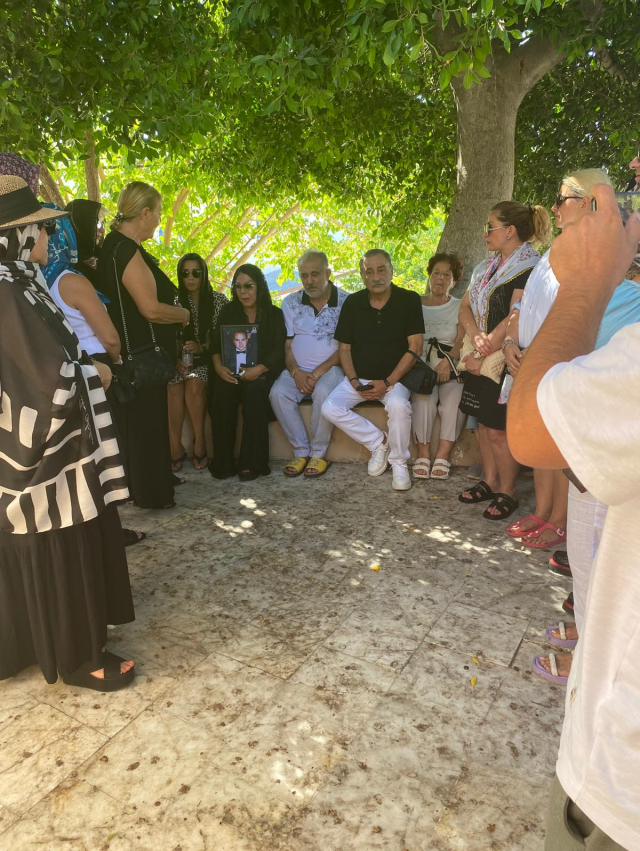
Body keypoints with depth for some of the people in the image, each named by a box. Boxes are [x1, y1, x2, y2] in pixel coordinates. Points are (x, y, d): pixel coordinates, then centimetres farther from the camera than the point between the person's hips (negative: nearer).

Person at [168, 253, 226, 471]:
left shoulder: (218, 300, 3)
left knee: (194, 383, -34)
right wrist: (175, 359, -16)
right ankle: (175, 447, -26)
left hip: (206, 359, -1)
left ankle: (199, 442, -20)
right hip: (180, 360, 2)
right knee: (173, 386, -31)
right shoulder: (175, 301, 8)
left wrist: (201, 348, -20)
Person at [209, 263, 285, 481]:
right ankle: (223, 462, -23)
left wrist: (259, 369, -24)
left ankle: (252, 462, -28)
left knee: (253, 391, -35)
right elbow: (216, 344, 6)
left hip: (262, 373, -2)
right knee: (222, 391, -31)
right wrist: (218, 366, -16)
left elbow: (278, 351, -5)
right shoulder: (228, 311, 13)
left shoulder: (275, 314, 6)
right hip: (232, 371, 2)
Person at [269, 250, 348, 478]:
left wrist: (320, 370, -17)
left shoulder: (346, 302, -1)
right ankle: (301, 451, -12)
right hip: (297, 369, 3)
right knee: (278, 393, -26)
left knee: (323, 393, -35)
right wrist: (296, 372, -13)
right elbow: (286, 345, 6)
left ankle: (319, 453, -15)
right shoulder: (290, 303, 9)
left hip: (331, 368, -3)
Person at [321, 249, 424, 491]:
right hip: (358, 377, 3)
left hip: (394, 377, -3)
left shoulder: (409, 300, -6)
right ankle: (378, 441, -1)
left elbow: (415, 348, -10)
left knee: (399, 405, -34)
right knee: (330, 408, -20)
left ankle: (399, 462, -10)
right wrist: (354, 382, -10)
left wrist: (388, 382, -18)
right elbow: (344, 347, 5)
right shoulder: (353, 303, 2)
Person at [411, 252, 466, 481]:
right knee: (425, 396, -32)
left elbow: (462, 341, -2)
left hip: (450, 370, 0)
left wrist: (447, 360, -23)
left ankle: (442, 456, -30)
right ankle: (423, 454, -29)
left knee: (454, 397, -31)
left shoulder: (460, 308, 12)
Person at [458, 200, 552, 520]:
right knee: (483, 422, 13)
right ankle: (490, 482, 27)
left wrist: (482, 357, -17)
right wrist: (475, 335, -13)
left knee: (498, 430, -2)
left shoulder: (529, 269, -13)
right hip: (480, 359, 8)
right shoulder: (485, 268, 12)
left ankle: (507, 492, 14)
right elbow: (465, 307, 8)